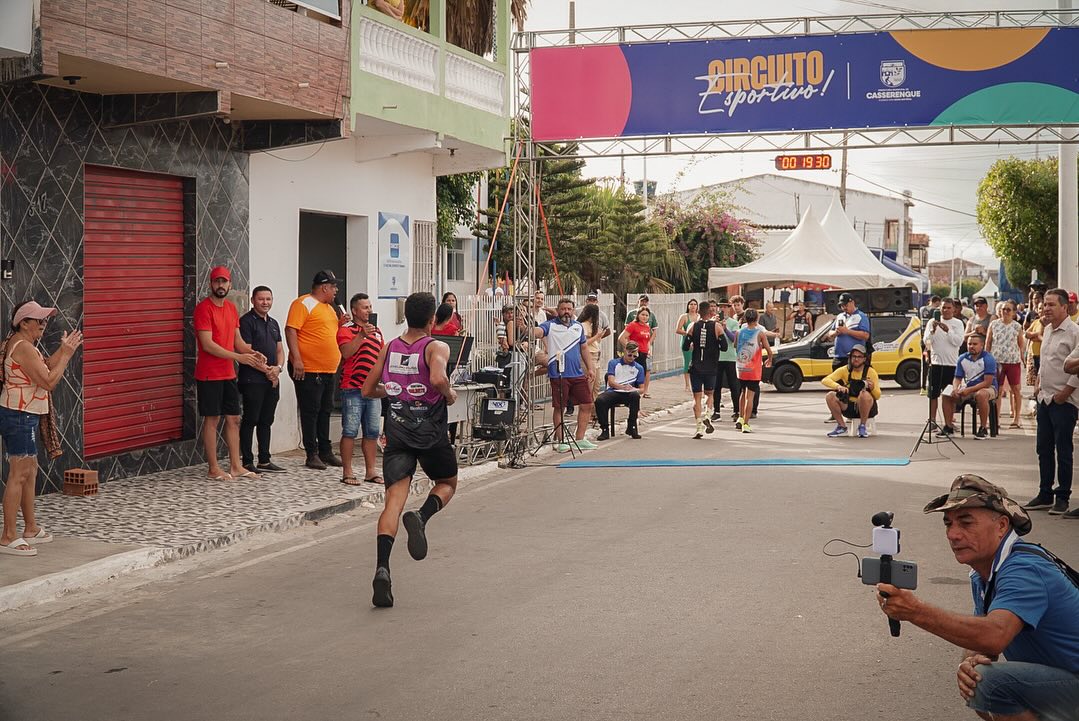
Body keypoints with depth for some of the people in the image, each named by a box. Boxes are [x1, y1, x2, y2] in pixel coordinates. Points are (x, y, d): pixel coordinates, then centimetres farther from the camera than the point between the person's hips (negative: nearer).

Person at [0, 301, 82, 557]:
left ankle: (31, 529, 28)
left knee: (30, 470, 17)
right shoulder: (23, 348, -18)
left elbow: (45, 368, 19)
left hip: (23, 416, 11)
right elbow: (49, 381, -21)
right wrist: (66, 354, -12)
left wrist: (63, 351, 8)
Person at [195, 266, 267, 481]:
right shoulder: (203, 308, -13)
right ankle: (213, 469, 6)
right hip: (209, 374, -8)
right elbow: (208, 344, -19)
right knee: (212, 419, -2)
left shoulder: (231, 308, 12)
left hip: (229, 374, 8)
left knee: (233, 419, 9)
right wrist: (238, 357, -22)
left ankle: (236, 466, 15)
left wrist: (252, 353, -5)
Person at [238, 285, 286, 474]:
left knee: (266, 421, 12)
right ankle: (247, 462, -1)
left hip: (272, 380, 8)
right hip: (252, 380, -8)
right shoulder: (247, 321, -7)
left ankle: (264, 461, 18)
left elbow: (279, 350, 18)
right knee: (250, 421, -4)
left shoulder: (273, 323, 18)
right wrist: (265, 370, -15)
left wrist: (278, 368, -2)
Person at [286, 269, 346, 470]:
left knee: (325, 412, 14)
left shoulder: (329, 307, 20)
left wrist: (339, 323, 10)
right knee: (310, 412, -3)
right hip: (308, 370, -9)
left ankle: (325, 452, 21)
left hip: (328, 371, 9)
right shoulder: (303, 304, -9)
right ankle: (312, 455, 1)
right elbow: (291, 330, -17)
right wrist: (296, 359, -24)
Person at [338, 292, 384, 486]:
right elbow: (346, 352, -20)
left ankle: (371, 471, 16)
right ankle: (347, 473, 0)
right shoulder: (346, 329, -4)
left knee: (372, 432, 9)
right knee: (350, 431, -4)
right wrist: (362, 335, -26)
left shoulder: (376, 330, 18)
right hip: (353, 388, -7)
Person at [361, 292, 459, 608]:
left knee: (394, 499, -2)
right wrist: (450, 394, -7)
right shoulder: (436, 347, -6)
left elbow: (367, 390, 14)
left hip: (397, 431, 3)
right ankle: (421, 517, -10)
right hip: (430, 431, -3)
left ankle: (382, 569, -20)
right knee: (447, 483, 22)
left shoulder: (388, 348, 9)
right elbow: (437, 379, -27)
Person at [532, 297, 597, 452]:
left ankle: (580, 439, 18)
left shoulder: (578, 327, 14)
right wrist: (528, 329, -44)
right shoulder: (550, 325, -2)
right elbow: (537, 331, -22)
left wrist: (590, 368, 14)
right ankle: (561, 441, 9)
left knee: (587, 405, 6)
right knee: (559, 408, 0)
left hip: (578, 374, 5)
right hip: (558, 374, -5)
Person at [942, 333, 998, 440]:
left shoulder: (988, 359, -15)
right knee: (948, 395, -10)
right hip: (968, 388, 6)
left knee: (981, 395, -39)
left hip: (988, 388, -6)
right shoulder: (962, 358, 3)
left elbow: (987, 382, -22)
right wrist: (955, 389, -17)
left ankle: (983, 429, -29)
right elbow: (957, 378, 7)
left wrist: (969, 390, -29)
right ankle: (948, 427, -3)